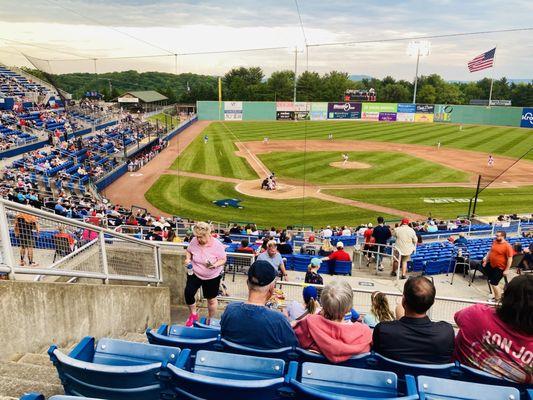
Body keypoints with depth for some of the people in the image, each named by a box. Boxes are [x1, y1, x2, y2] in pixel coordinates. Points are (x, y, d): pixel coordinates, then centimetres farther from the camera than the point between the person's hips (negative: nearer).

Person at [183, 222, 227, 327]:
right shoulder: (194, 241, -14)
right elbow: (188, 251, 6)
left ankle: (211, 320, 39)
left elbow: (223, 260, -13)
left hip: (212, 277, -2)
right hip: (195, 274, 2)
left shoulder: (217, 245, -22)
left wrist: (215, 265, -32)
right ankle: (193, 314, 16)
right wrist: (188, 258, -15)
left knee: (211, 300, 11)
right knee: (188, 293, -14)